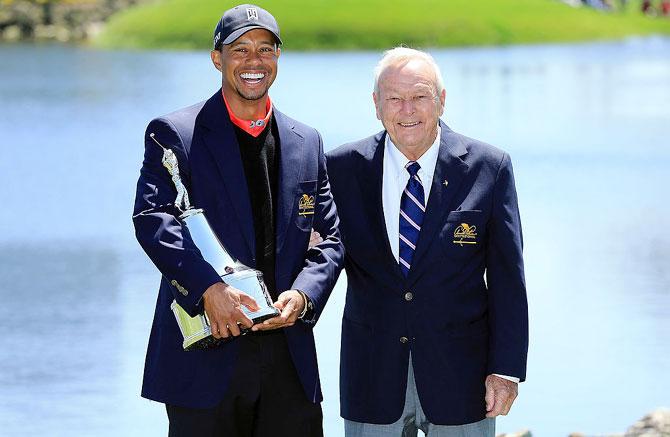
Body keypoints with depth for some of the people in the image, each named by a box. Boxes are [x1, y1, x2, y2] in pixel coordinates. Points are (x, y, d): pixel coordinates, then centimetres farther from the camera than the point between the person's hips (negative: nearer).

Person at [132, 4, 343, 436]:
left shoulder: (307, 143, 15)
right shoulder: (173, 133, 1)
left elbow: (330, 237, 12)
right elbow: (152, 218, -13)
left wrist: (303, 295, -9)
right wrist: (209, 287, -26)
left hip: (288, 356, 4)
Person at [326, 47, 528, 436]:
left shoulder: (488, 168, -3)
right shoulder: (343, 168, 1)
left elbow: (507, 278, -2)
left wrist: (506, 370, -6)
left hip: (459, 376, -1)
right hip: (372, 379, 1)